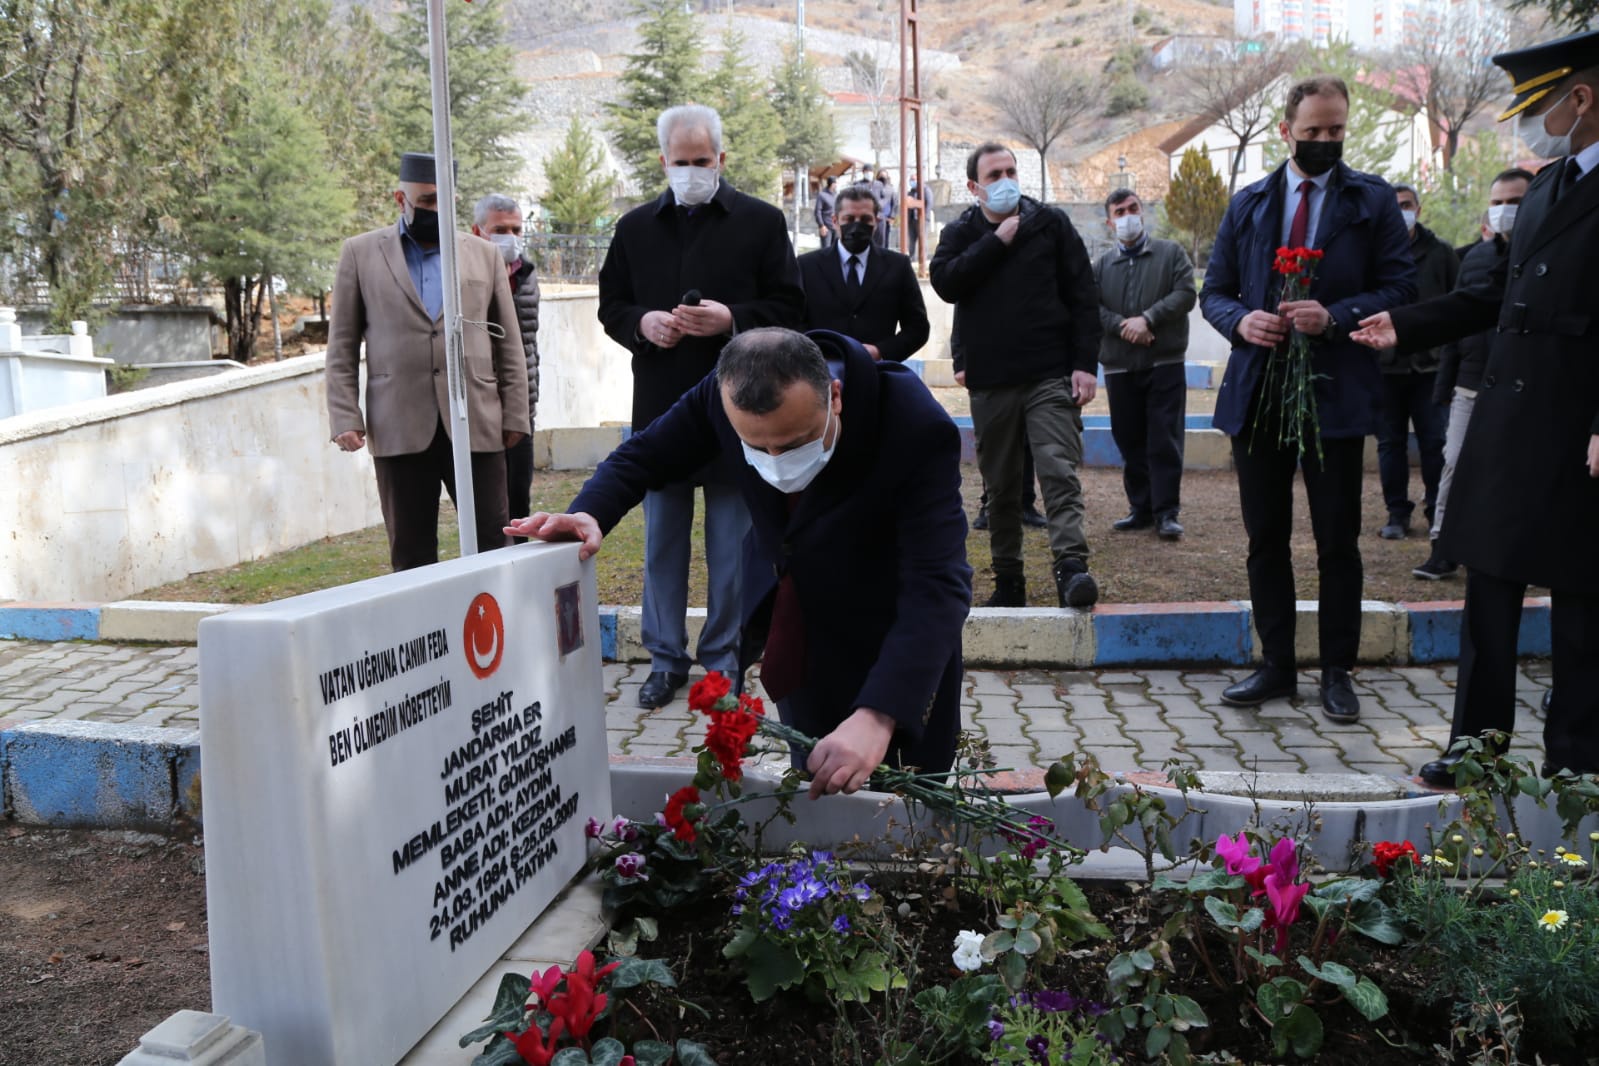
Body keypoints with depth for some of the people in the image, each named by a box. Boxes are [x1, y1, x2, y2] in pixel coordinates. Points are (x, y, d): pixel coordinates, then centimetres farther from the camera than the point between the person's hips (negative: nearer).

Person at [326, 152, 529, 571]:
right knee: (411, 556, 5)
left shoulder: (484, 253, 13)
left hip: (476, 425, 1)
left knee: (493, 547, 1)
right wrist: (345, 418, -2)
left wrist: (515, 416, 6)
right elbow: (342, 346, 8)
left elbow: (509, 344, 12)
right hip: (400, 428, 0)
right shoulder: (360, 252, 10)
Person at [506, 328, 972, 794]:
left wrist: (877, 716, -53)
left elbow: (937, 585, -41)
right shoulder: (726, 391, -23)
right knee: (815, 784, 17)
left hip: (891, 639, -3)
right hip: (790, 629, 4)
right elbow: (644, 455, -6)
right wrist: (588, 514, -27)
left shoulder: (918, 429, -35)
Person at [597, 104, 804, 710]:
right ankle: (665, 657, 22)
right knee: (662, 541, 10)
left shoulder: (761, 222, 2)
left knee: (732, 544, 6)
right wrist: (641, 323, -10)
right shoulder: (635, 227, 10)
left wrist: (732, 319, -18)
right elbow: (611, 307, 12)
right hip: (659, 407, 3)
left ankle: (723, 657, 20)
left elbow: (789, 307, -1)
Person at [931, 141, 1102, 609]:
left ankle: (1071, 565, -21)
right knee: (1001, 485, 8)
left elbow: (1083, 296, 3)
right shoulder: (960, 233, 11)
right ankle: (1008, 579, 17)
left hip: (1050, 376, -2)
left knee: (1059, 472, -14)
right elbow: (944, 282, -10)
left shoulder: (1050, 223, 7)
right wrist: (997, 241, -9)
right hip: (989, 381, 2)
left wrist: (1085, 364, -6)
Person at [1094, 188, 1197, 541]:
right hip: (1119, 367, 3)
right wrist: (1121, 326, -15)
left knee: (1165, 441, -6)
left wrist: (1147, 319, -15)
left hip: (1165, 364, -3)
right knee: (1130, 442, 7)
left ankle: (1166, 512, -2)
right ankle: (1141, 509, 17)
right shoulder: (1101, 265, 13)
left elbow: (1186, 294, -5)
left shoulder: (1171, 253, 7)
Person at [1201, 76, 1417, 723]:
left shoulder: (1373, 201, 4)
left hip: (1335, 395, -2)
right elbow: (1214, 290, 12)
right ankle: (1276, 666, 20)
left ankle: (1337, 672, 17)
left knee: (1337, 541, 4)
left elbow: (1400, 287, -2)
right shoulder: (1247, 204, 11)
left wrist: (1334, 317, -18)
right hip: (1257, 392, 3)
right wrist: (1240, 320, -10)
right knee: (1265, 537, 8)